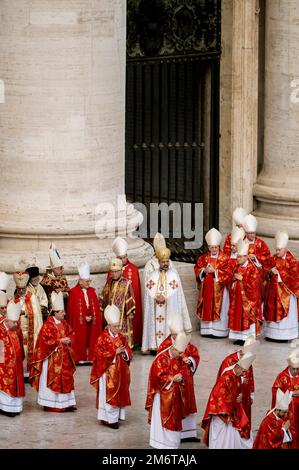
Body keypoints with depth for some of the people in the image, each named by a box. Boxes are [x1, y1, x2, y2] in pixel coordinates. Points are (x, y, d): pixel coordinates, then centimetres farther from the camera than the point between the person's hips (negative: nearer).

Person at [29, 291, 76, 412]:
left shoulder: (64, 324, 8)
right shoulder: (48, 325, -14)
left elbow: (71, 333, 16)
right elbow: (46, 340, -18)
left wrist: (69, 339, -6)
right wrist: (60, 341, -20)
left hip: (64, 357, 7)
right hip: (52, 357, -7)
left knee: (66, 379, 8)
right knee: (53, 380, -3)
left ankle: (66, 403, 12)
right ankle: (50, 404, 3)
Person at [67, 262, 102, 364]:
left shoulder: (92, 291, 8)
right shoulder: (73, 292, -8)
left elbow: (96, 307, 9)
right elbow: (71, 310, -10)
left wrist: (93, 317, -7)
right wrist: (84, 318, -12)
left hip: (92, 322, 5)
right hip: (79, 323, -5)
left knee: (91, 339, 5)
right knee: (80, 340, -2)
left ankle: (90, 357, 10)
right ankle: (80, 358, 2)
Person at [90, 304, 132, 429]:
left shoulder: (122, 337, 8)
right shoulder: (102, 338, -10)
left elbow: (129, 352, 12)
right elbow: (100, 354, -16)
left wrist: (125, 352, -11)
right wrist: (115, 352, -19)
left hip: (121, 371, 6)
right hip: (108, 372, -6)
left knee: (120, 394, 9)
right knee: (109, 394, -5)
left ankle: (117, 416, 18)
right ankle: (109, 418, -1)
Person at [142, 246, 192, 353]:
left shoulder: (174, 275, 2)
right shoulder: (153, 275, 8)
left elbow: (175, 292, -3)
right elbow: (149, 292, 4)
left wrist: (165, 298, -15)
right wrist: (156, 298, -14)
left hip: (170, 307, -2)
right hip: (155, 308, 2)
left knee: (169, 325, -7)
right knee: (155, 324, -4)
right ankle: (155, 345, 0)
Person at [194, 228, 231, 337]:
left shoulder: (224, 258, -3)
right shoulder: (203, 257, 9)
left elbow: (227, 273, -10)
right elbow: (197, 269, 7)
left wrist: (215, 271, -17)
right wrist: (204, 270, -12)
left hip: (219, 289, -4)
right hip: (206, 288, 4)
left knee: (219, 309, -4)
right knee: (206, 308, 4)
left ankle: (219, 331, -1)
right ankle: (207, 330, 10)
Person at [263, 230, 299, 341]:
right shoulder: (273, 259, 8)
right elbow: (266, 272, 13)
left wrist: (279, 273, -17)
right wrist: (271, 272, -10)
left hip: (285, 291, -5)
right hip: (273, 289, 5)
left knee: (284, 311, -3)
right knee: (273, 310, 5)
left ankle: (285, 335, 0)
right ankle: (272, 333, 12)